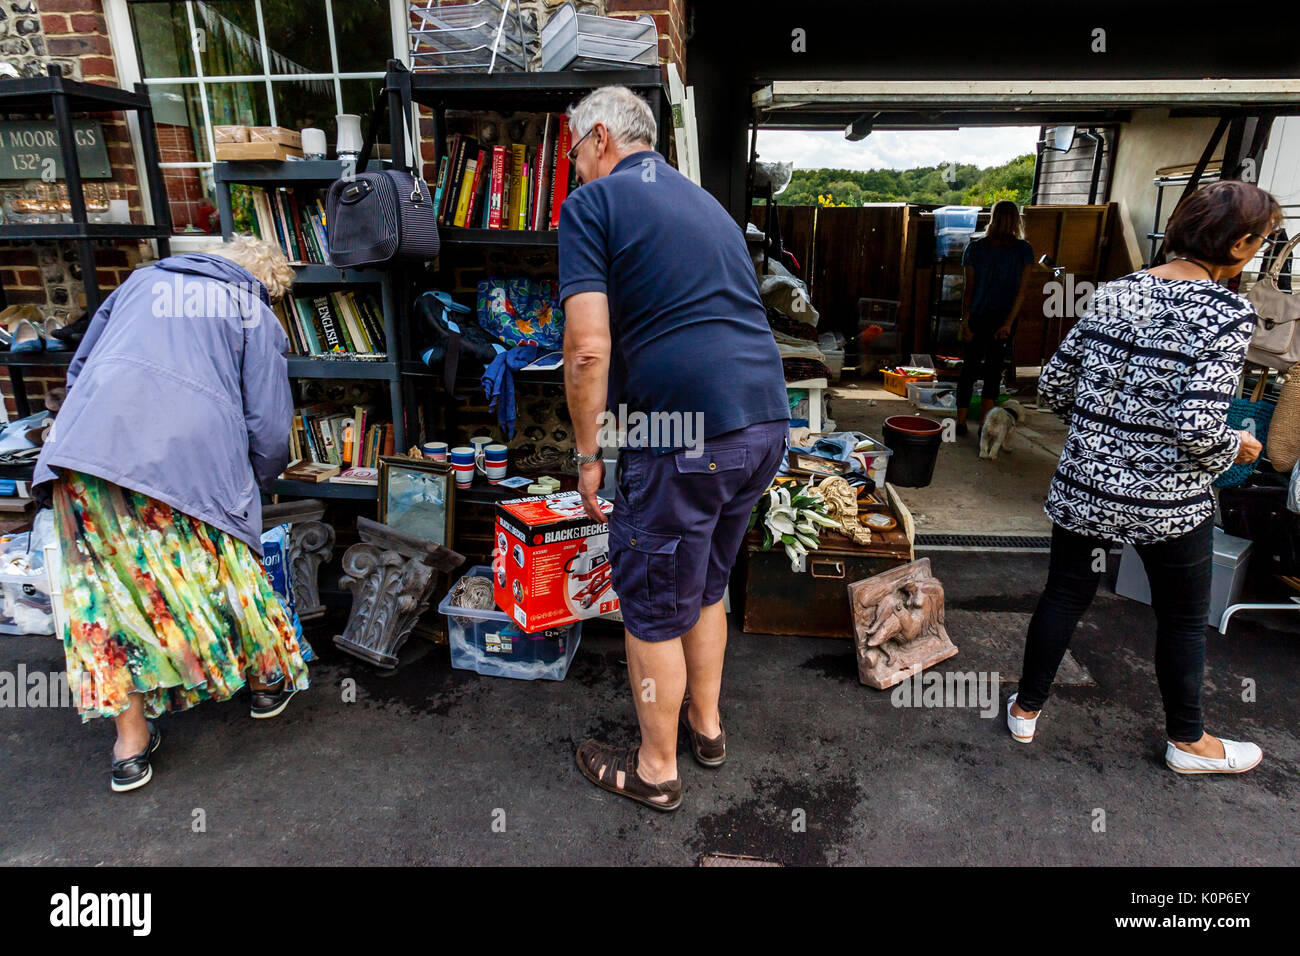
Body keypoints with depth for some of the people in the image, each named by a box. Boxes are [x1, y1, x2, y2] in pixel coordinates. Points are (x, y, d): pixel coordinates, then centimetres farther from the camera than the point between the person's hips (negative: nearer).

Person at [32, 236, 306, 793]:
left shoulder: (143, 280, 27)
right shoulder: (257, 319, 13)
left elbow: (80, 366, 29)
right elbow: (270, 431, 5)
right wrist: (252, 484, 23)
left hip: (85, 446, 4)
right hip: (185, 459, -3)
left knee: (114, 586, 10)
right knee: (223, 570, 13)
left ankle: (131, 744, 17)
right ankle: (268, 680, 33)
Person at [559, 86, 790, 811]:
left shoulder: (592, 203, -2)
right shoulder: (705, 201, 22)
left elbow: (589, 348, -14)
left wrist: (589, 454, -4)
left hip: (684, 437, -8)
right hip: (766, 422, 8)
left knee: (654, 609, 10)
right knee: (707, 584, 24)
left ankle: (656, 770, 28)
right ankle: (706, 724, 42)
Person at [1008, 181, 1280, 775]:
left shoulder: (1113, 294, 1)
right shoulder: (1227, 313, -16)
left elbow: (1053, 386, 3)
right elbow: (1197, 426, -24)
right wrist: (1235, 448, -3)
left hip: (1085, 483, 5)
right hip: (1168, 500, -4)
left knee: (1064, 595, 18)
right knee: (1184, 620, 17)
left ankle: (1026, 709, 33)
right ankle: (1187, 741, 37)